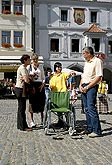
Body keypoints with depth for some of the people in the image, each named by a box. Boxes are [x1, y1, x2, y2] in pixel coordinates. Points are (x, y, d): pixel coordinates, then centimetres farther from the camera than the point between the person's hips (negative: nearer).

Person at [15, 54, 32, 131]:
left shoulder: (24, 68, 17)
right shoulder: (22, 68, -15)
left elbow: (26, 79, 17)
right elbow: (26, 80, -24)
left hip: (22, 89, 10)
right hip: (20, 89, -10)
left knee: (21, 108, 15)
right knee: (22, 108, -5)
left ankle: (20, 125, 24)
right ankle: (23, 126, 1)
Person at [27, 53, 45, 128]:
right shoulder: (29, 67, 4)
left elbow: (43, 78, 12)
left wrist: (42, 85, -5)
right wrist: (31, 87, -12)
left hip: (40, 86, 3)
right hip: (32, 85, -2)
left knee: (41, 102, 6)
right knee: (32, 103, -2)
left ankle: (42, 120, 18)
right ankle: (32, 121, 5)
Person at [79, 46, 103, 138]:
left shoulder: (97, 61, -6)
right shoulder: (86, 63, 20)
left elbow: (99, 77, -15)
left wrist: (87, 87, -16)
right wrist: (81, 85, 6)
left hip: (92, 87, -8)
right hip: (84, 88, 8)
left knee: (91, 108, -15)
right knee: (86, 109, 9)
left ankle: (97, 130, -10)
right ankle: (90, 129, 17)